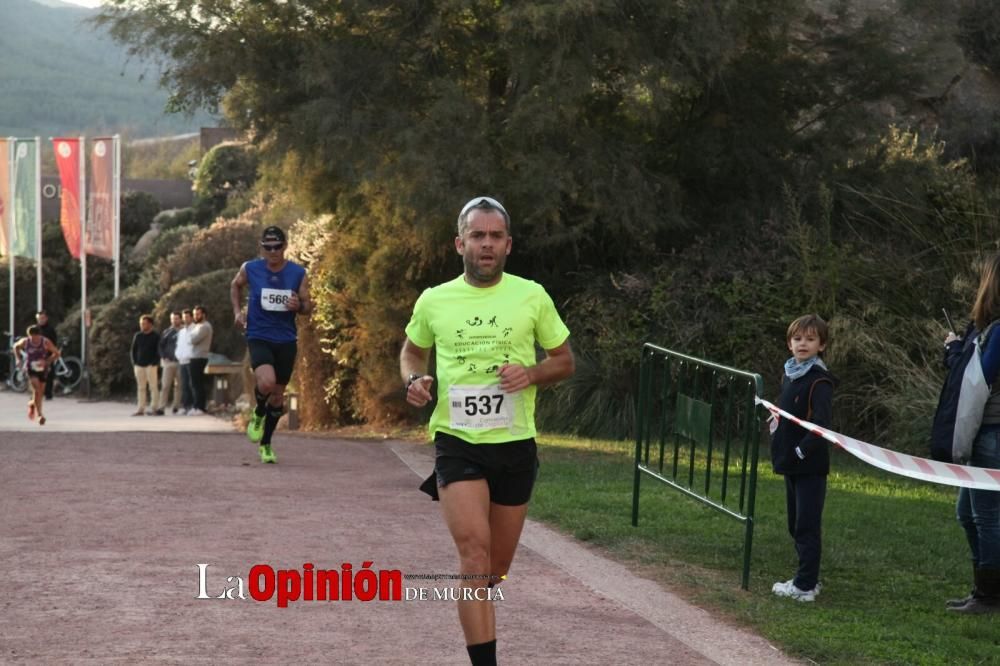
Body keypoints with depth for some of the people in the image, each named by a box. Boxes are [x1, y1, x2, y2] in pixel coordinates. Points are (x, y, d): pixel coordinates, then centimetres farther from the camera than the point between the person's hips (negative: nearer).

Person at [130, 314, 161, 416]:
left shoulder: (156, 336, 0)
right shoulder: (137, 335, 11)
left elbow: (159, 351, -2)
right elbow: (133, 350, 15)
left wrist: (154, 363, -11)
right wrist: (134, 363, 5)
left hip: (151, 365, -4)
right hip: (139, 365, 4)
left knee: (153, 387, -5)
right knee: (140, 388, 5)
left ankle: (154, 408, -3)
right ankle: (141, 409, 6)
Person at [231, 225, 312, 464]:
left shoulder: (298, 273, -2)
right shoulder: (250, 269, -3)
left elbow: (308, 306, 6)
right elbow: (235, 286, 19)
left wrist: (299, 306, -17)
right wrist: (237, 310, 5)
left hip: (286, 340, 2)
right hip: (258, 337, -2)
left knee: (278, 393, 9)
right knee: (266, 382, -27)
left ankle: (265, 444, 28)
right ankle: (259, 413, 8)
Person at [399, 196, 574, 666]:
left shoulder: (532, 297, -1)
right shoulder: (434, 301, 1)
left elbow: (565, 361, 8)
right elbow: (412, 351, 19)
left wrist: (531, 373, -13)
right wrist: (413, 380, -3)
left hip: (515, 445, 2)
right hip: (457, 443, -2)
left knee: (496, 569, 13)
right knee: (475, 552, -19)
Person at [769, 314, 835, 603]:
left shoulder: (819, 380, -14)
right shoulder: (788, 374, 10)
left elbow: (822, 422, -23)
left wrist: (803, 449, -24)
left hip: (810, 465, -8)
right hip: (790, 461, 8)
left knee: (807, 526, -4)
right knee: (796, 525, 15)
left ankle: (806, 586, 1)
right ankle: (807, 578, 25)